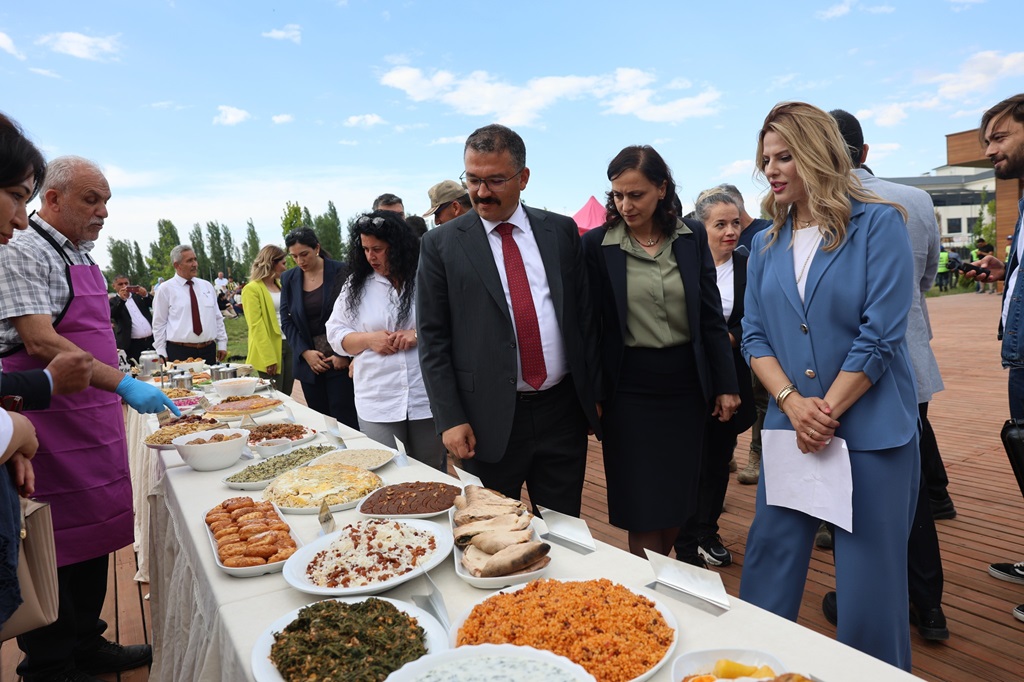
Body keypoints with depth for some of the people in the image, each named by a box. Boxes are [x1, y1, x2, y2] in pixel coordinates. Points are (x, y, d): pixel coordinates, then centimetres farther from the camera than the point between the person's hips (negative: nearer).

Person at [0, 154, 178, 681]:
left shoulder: (81, 256, 15)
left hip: (94, 417, 9)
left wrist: (117, 393, 17)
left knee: (93, 533, 14)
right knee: (53, 545, 2)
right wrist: (123, 383, -28)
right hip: (49, 423, -8)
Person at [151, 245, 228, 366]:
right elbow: (159, 324, 1)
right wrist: (162, 354, -3)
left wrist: (222, 344, 9)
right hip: (179, 353, -4)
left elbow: (218, 318, 15)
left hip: (208, 351, 4)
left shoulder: (207, 286, 12)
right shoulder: (166, 289, 0)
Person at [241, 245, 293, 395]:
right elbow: (256, 326, -13)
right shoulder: (252, 289, -8)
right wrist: (268, 358, -18)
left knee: (286, 396, 11)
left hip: (289, 344, 6)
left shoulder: (280, 285, 13)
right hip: (270, 349, -6)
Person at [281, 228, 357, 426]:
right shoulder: (288, 278, 9)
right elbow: (286, 321, 8)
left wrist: (343, 354, -10)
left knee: (344, 420, -5)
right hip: (308, 361, 4)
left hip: (340, 359, -4)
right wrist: (305, 352, -5)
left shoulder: (340, 272, -3)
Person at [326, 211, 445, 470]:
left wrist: (420, 334, -17)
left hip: (428, 398, -1)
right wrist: (369, 339, -10)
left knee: (432, 476, 13)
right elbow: (336, 333, 9)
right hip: (377, 403, 2)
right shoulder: (356, 285, 8)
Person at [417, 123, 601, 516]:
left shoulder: (561, 231, 5)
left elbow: (585, 314, 8)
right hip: (489, 419, -2)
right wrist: (450, 419, -8)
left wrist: (594, 392, 6)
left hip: (562, 410, 2)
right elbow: (432, 339, -3)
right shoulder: (440, 244, -2)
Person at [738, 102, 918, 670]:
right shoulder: (766, 245, 8)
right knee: (768, 565, 12)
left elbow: (880, 336, -12)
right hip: (788, 427, 4)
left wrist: (827, 411, -13)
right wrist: (792, 402, -11)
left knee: (869, 580, 7)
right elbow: (754, 335, 4)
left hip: (870, 431, -4)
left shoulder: (878, 224, -6)